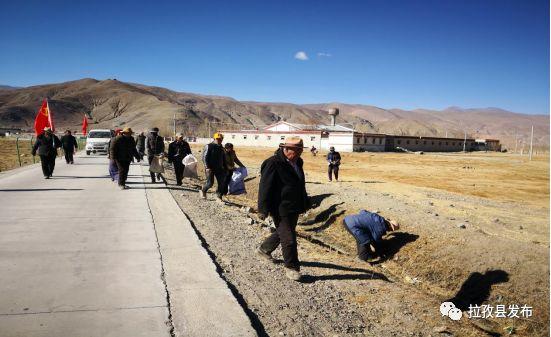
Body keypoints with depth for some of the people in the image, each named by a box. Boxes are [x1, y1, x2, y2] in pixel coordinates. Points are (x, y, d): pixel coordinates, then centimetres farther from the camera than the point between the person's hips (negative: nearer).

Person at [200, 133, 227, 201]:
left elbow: (224, 159, 21)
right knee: (210, 183, -7)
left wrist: (224, 167, 16)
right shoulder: (209, 146, -7)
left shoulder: (221, 148, 13)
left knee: (221, 183, 0)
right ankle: (203, 191, 21)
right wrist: (207, 167, -20)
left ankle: (219, 196, 10)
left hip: (219, 168, 6)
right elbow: (204, 157, -12)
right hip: (210, 168, -6)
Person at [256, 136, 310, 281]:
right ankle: (292, 267, 13)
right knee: (288, 239, -3)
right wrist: (263, 209, -18)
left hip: (294, 208, 9)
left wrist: (305, 203, 24)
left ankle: (264, 249, 44)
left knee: (282, 233, 23)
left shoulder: (297, 162, 10)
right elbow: (265, 187, -18)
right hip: (281, 208, -9)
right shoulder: (273, 163, -17)